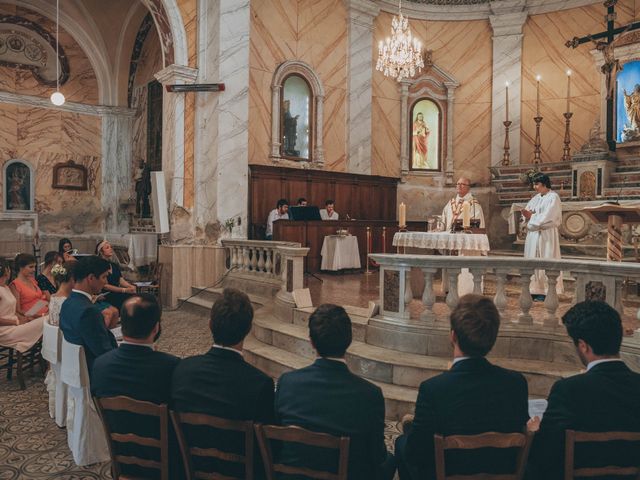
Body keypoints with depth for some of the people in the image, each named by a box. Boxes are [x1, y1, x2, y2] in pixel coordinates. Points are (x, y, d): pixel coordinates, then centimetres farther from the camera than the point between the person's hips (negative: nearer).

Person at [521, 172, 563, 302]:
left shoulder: (553, 197, -7)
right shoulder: (536, 198, 15)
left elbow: (547, 217, -17)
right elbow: (527, 212, 12)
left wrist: (531, 216, -8)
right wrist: (527, 215, -10)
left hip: (546, 235, -7)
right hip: (533, 234, 7)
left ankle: (546, 292, 1)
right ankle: (535, 290, 10)